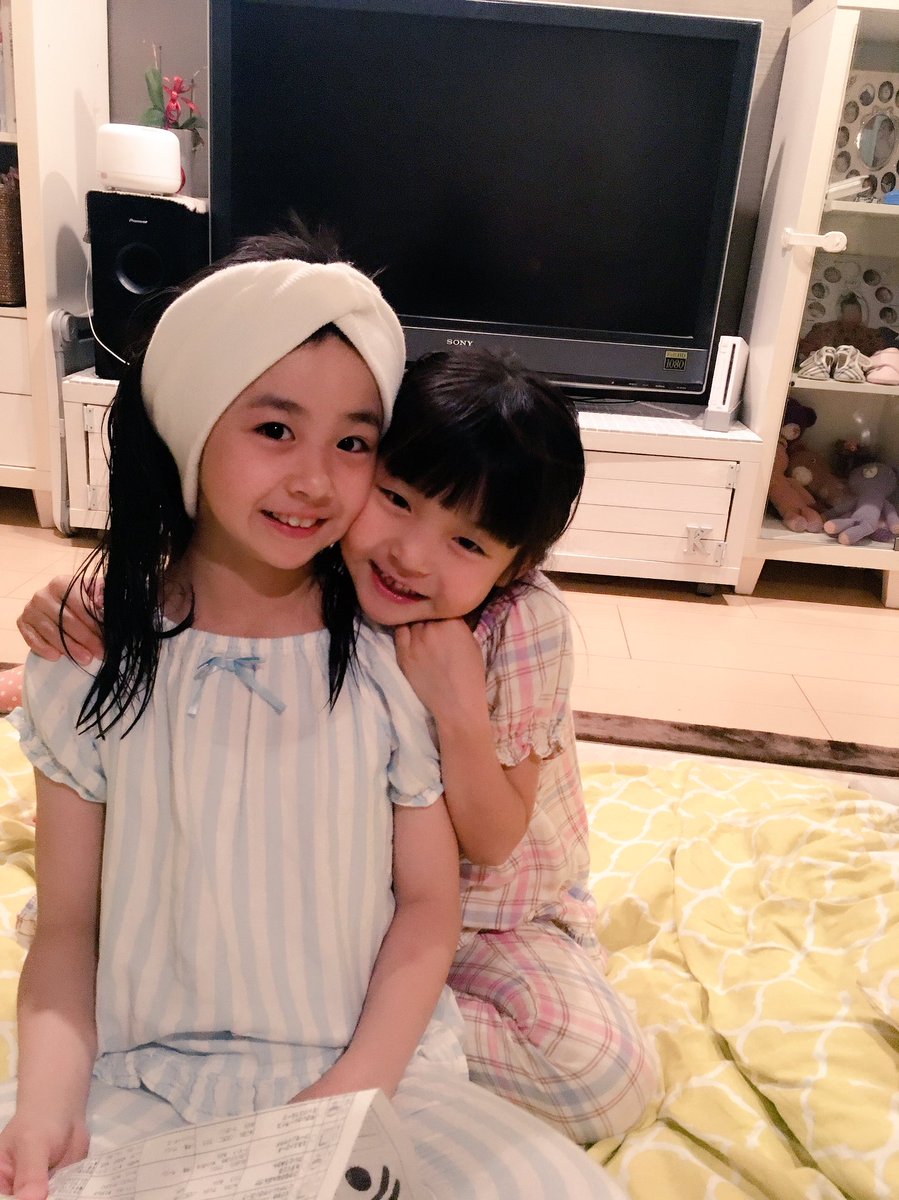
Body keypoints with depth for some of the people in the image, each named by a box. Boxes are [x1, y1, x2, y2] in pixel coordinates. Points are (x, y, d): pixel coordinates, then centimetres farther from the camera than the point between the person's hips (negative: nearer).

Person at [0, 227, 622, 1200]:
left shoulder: (396, 654, -9)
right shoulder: (91, 658, -6)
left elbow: (429, 906, -3)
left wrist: (347, 1096, -14)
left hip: (369, 1062, 1)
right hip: (138, 1079, 0)